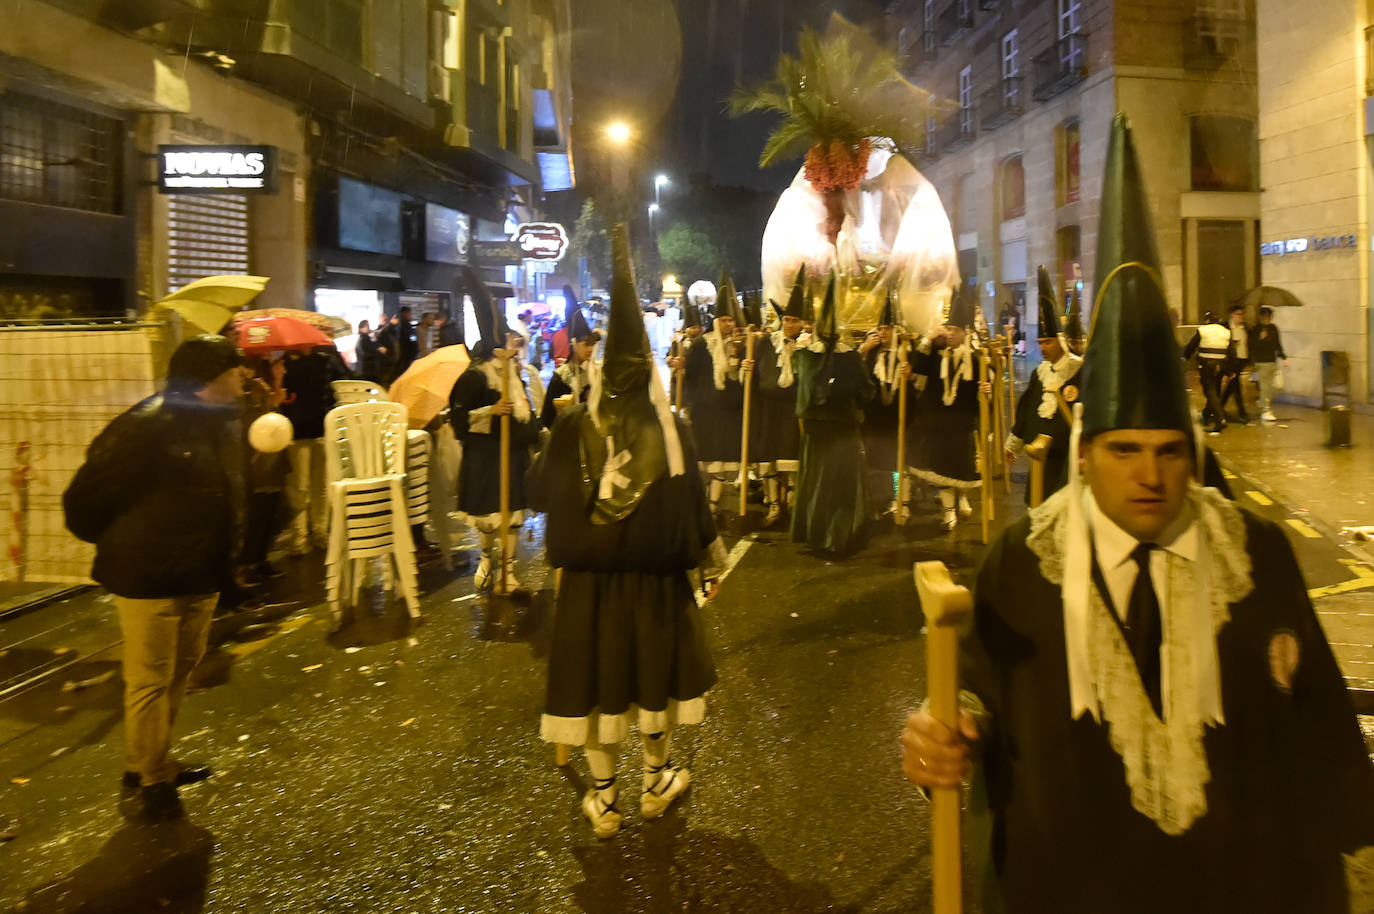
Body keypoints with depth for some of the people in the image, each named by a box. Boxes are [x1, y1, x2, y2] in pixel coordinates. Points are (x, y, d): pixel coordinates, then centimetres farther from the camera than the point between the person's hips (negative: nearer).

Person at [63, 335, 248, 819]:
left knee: (181, 671, 20)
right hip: (149, 579, -8)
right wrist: (117, 547, 0)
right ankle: (153, 778, 20)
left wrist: (226, 556, 13)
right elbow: (85, 498, -15)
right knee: (150, 680, 3)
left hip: (203, 577, 9)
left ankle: (147, 763, 38)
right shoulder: (147, 427, -21)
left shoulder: (224, 422, 5)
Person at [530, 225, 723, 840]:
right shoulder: (670, 428, -9)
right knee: (654, 667, 17)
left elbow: (539, 490, 0)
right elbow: (692, 503, -5)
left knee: (598, 674, 10)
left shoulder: (573, 427, -9)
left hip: (590, 573, 0)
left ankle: (604, 799, 21)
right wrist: (711, 562, 8)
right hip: (656, 576, 0)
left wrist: (551, 440, 18)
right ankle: (656, 782, 32)